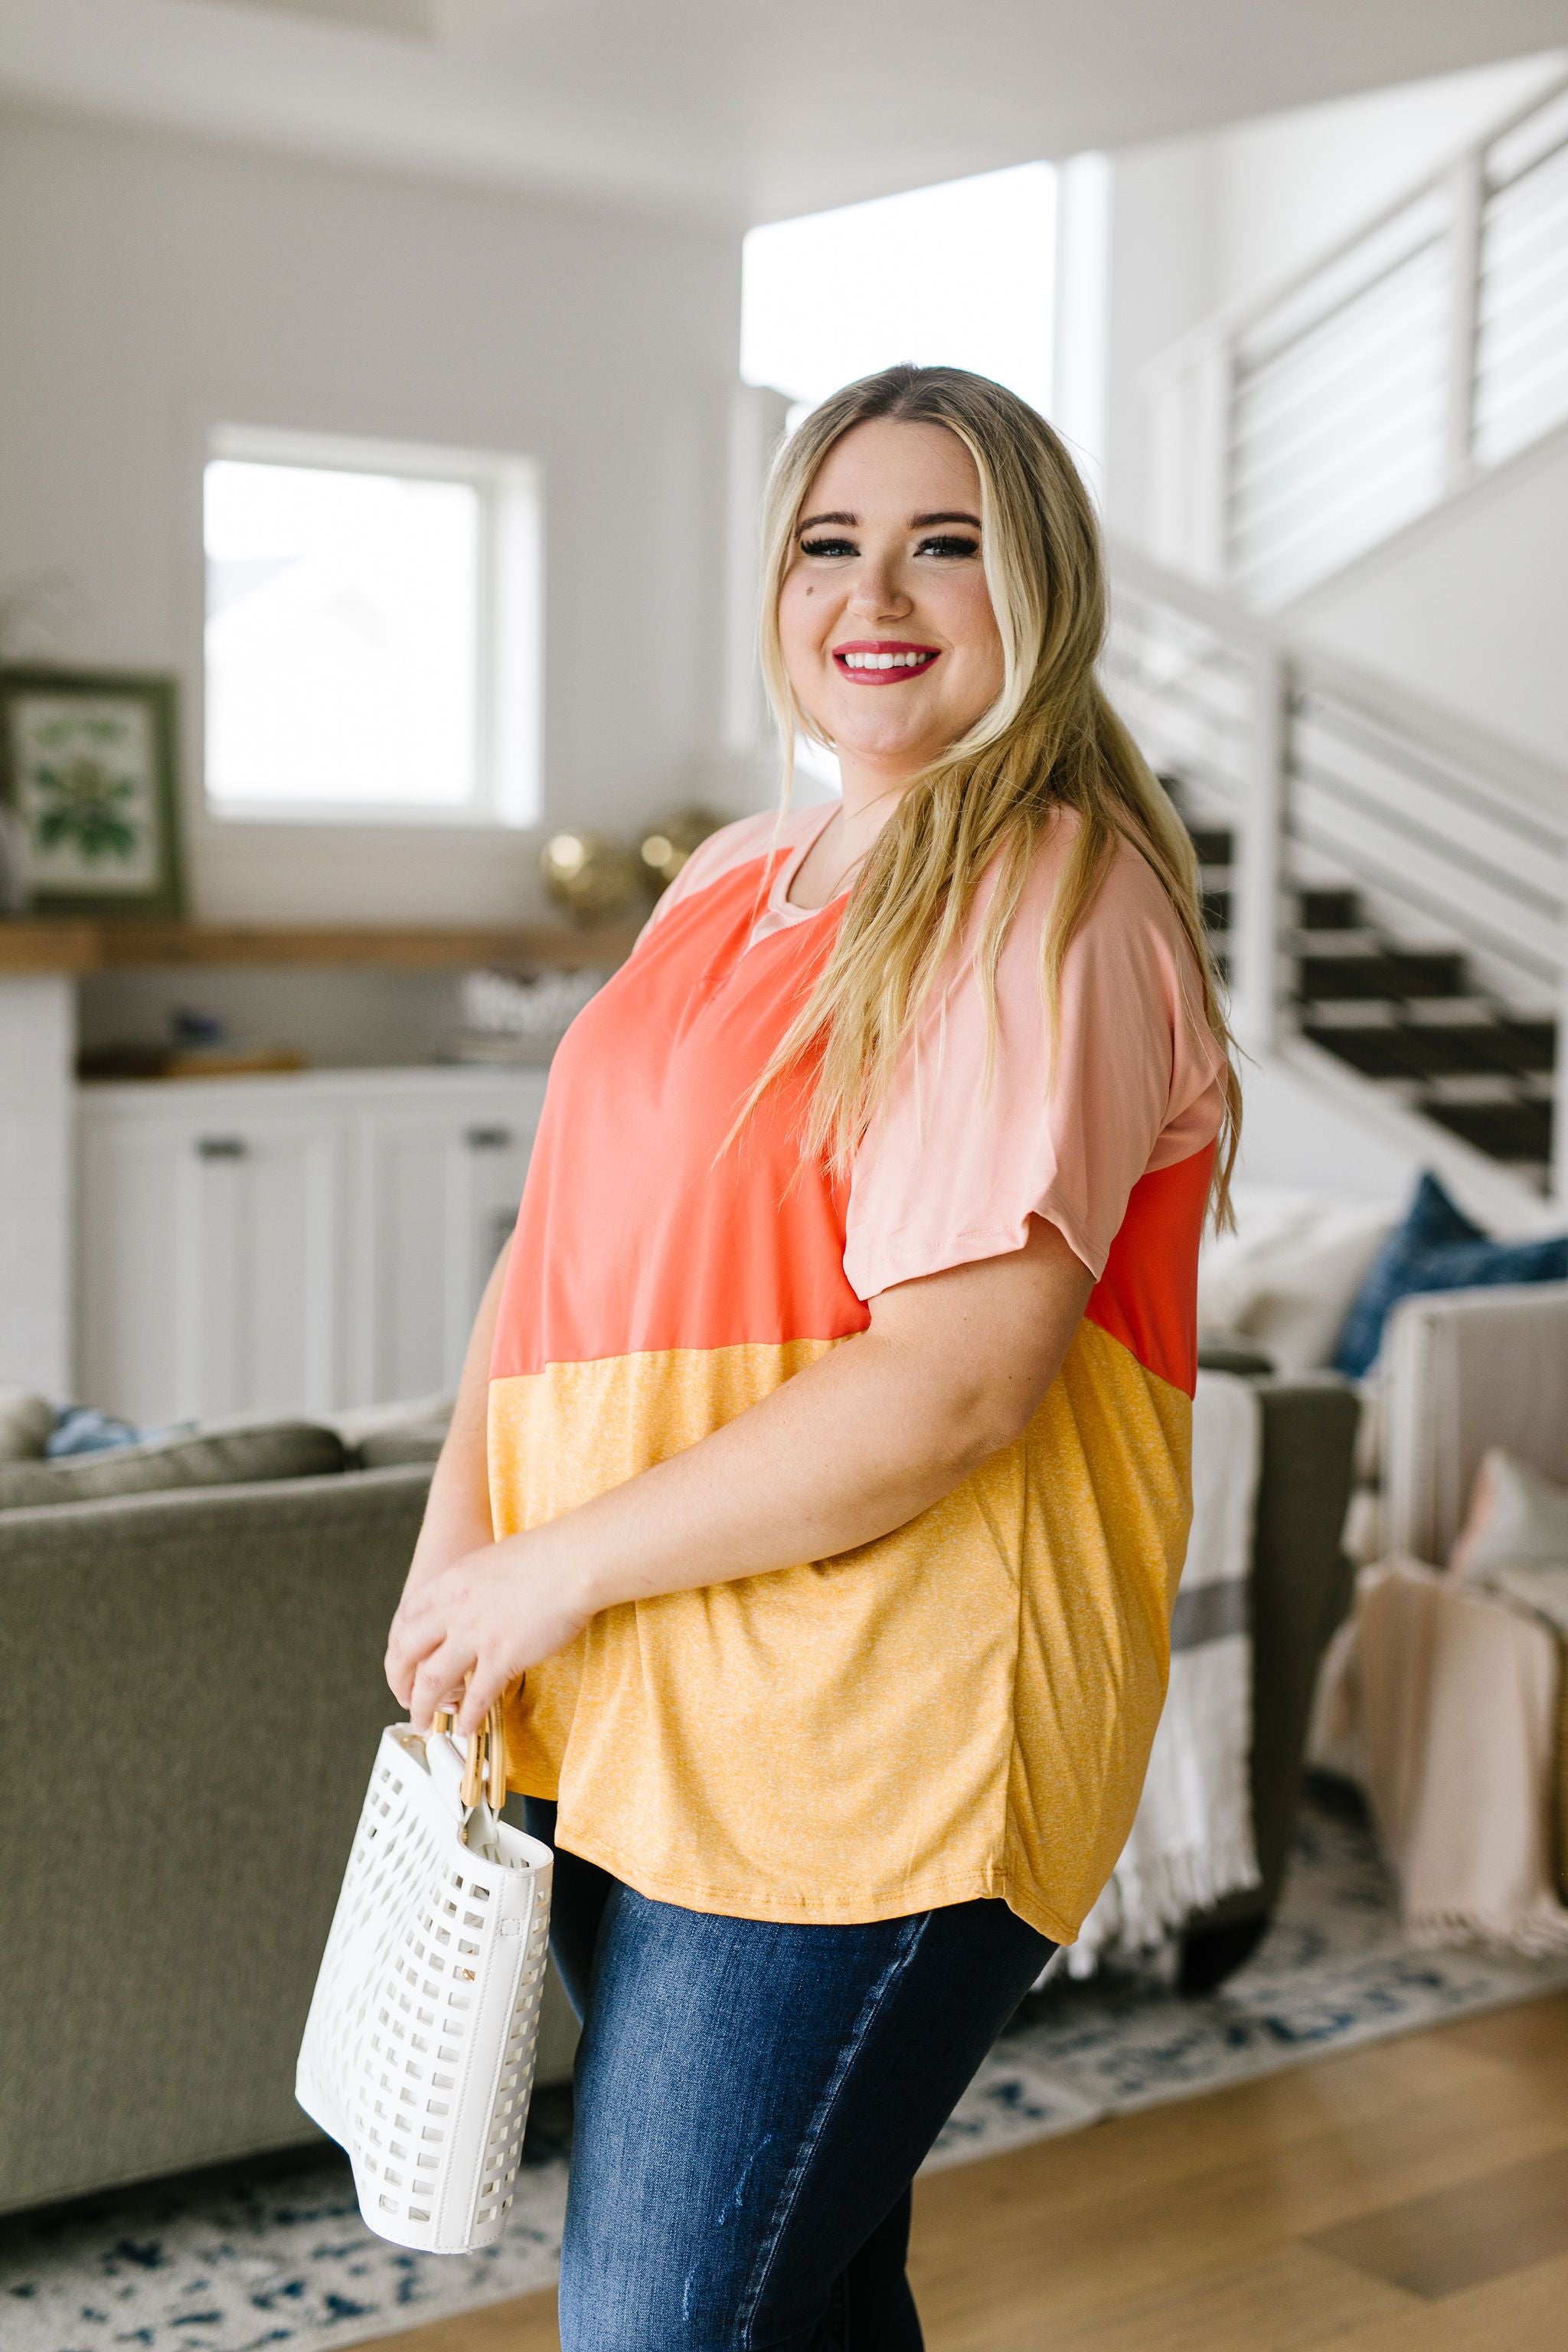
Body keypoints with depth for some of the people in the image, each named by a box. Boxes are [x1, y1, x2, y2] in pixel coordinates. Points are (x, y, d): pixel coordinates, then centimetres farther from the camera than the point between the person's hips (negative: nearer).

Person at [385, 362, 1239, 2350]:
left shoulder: (1048, 901, -12)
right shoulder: (734, 876, 14)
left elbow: (953, 1382, -21)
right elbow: (569, 1230, 15)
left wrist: (562, 1566, -15)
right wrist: (458, 1532, -1)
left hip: (869, 1740, -8)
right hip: (623, 1712, 8)